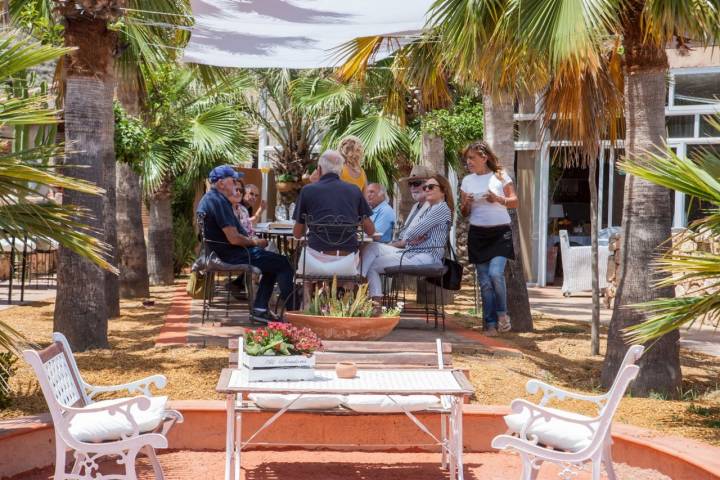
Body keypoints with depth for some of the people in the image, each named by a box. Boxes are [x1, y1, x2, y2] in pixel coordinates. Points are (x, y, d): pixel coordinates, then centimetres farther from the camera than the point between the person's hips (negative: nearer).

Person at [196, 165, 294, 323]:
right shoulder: (218, 202, -22)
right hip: (232, 255, -11)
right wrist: (255, 242, -9)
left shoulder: (208, 199, 12)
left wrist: (250, 239, 12)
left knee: (273, 263, 21)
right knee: (284, 264, -5)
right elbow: (233, 239, -25)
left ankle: (259, 309, 17)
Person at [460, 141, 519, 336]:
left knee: (495, 273, -21)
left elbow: (515, 202, 2)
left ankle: (502, 313, 1)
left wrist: (498, 199, -16)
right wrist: (466, 205, -8)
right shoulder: (467, 181, 10)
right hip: (477, 234, 3)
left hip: (500, 232, -3)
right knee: (484, 282, 2)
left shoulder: (500, 176, 2)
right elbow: (464, 213, 14)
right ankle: (491, 324, 8)